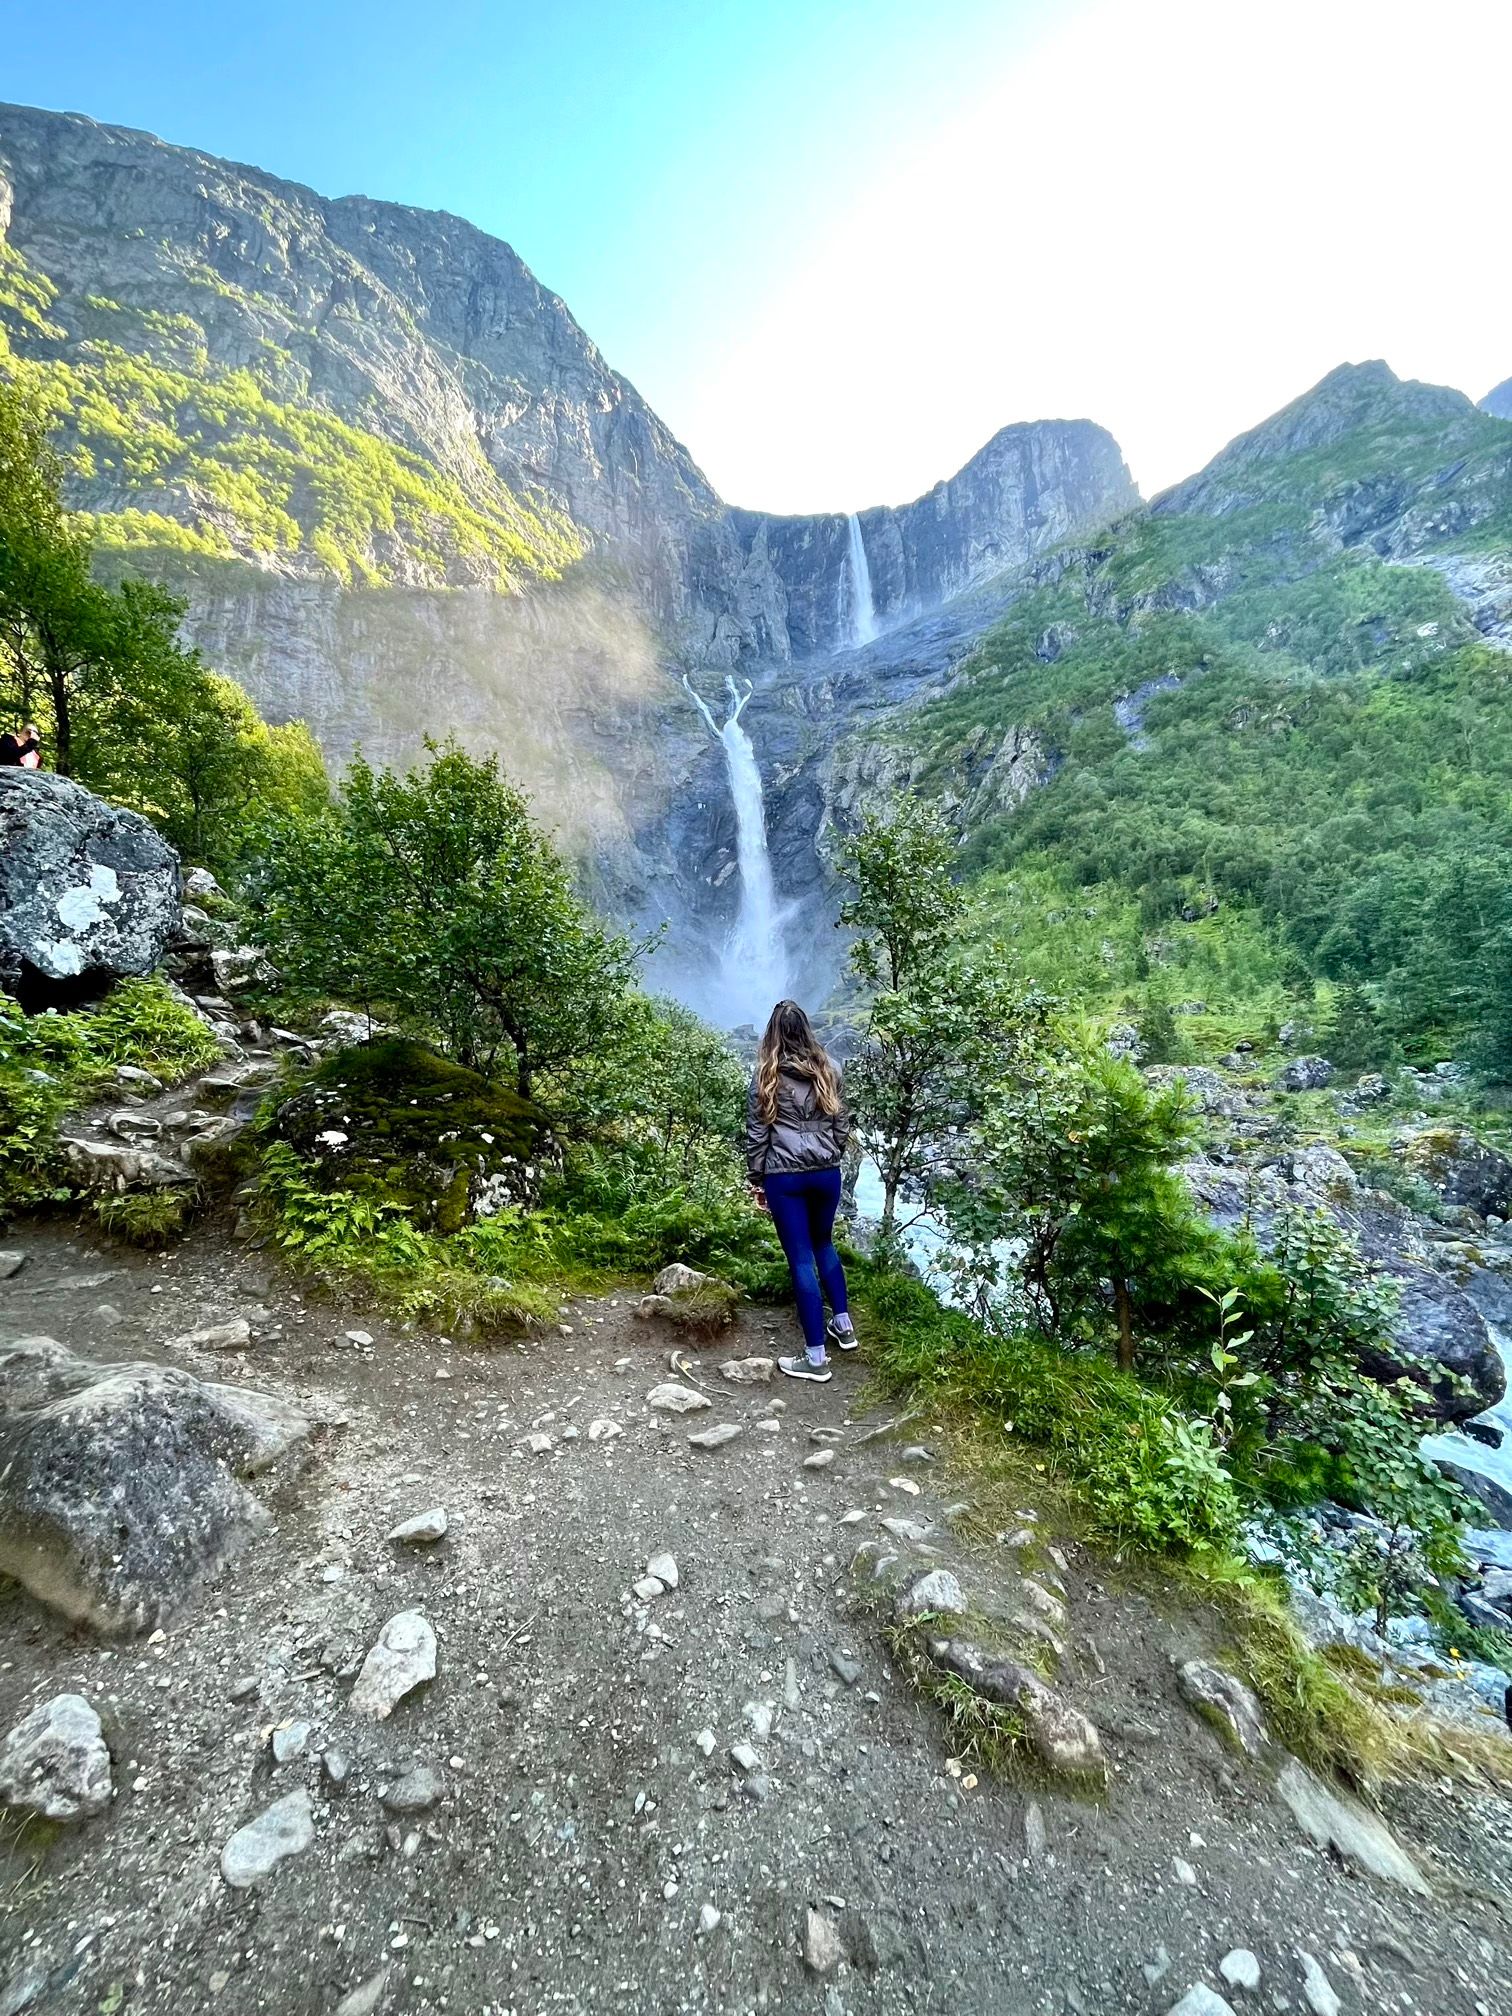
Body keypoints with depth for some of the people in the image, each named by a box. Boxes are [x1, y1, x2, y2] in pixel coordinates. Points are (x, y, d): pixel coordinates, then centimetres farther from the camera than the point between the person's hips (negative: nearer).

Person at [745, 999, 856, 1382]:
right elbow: (842, 1125, 8)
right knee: (823, 1244, 25)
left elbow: (756, 1133, -4)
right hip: (826, 1173, 4)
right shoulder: (827, 1071, 5)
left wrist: (757, 1179, 5)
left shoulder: (766, 1075, -5)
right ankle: (843, 1325, 35)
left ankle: (816, 1357, 9)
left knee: (801, 1259, 2)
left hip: (784, 1177, -4)